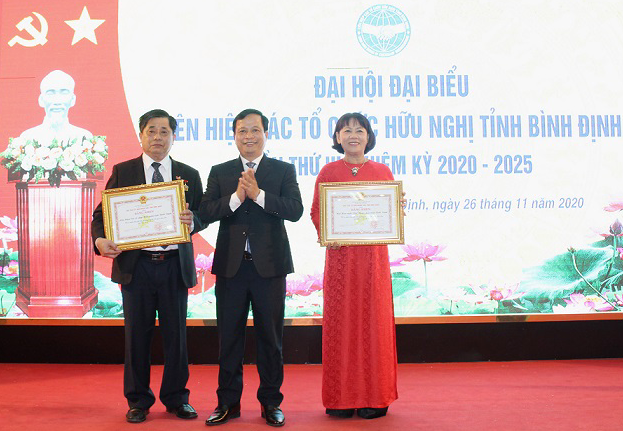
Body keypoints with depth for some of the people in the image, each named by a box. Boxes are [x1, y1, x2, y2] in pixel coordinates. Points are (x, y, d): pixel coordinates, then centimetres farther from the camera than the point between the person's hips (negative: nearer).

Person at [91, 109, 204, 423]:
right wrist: (100, 240, -18)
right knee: (137, 335, 7)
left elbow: (202, 217, 9)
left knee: (176, 335, 8)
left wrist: (192, 220, -15)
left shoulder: (189, 175, 9)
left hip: (175, 266, 1)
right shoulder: (122, 172, 5)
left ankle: (176, 398, 23)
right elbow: (101, 213, 2)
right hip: (136, 265, -1)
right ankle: (138, 400, 22)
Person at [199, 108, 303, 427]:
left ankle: (271, 402, 21)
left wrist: (258, 194, -18)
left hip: (269, 265, -1)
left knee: (270, 336, 7)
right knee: (229, 336, 8)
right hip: (231, 265, 1)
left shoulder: (283, 170, 4)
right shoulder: (220, 172, 9)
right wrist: (236, 197, -17)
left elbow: (295, 210, -10)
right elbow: (205, 213, -3)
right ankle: (228, 402, 21)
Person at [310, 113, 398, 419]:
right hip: (339, 255, -1)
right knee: (339, 319, 0)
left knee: (373, 319, 2)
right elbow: (316, 211, 5)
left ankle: (374, 397, 12)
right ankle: (341, 398, 10)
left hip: (373, 254, 1)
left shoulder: (382, 171, 10)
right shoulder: (328, 172, 7)